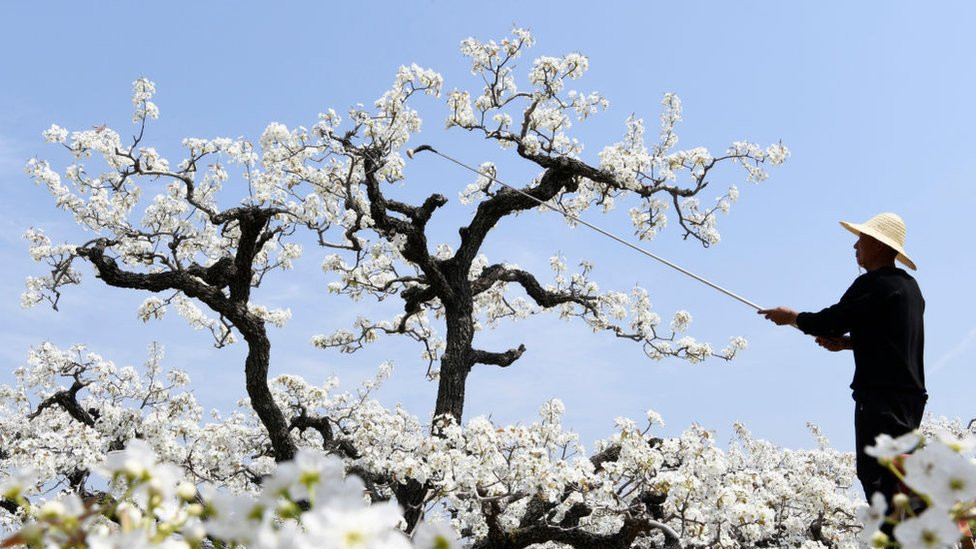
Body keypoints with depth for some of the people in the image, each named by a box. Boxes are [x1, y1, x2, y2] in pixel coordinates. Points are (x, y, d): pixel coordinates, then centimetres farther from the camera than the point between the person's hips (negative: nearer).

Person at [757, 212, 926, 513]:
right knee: (897, 475, 13)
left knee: (875, 474, -10)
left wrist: (790, 317, 4)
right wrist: (847, 342, 17)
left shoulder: (873, 283, -12)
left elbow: (832, 321, -12)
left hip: (881, 395, -10)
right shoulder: (909, 286, 17)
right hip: (910, 394, 10)